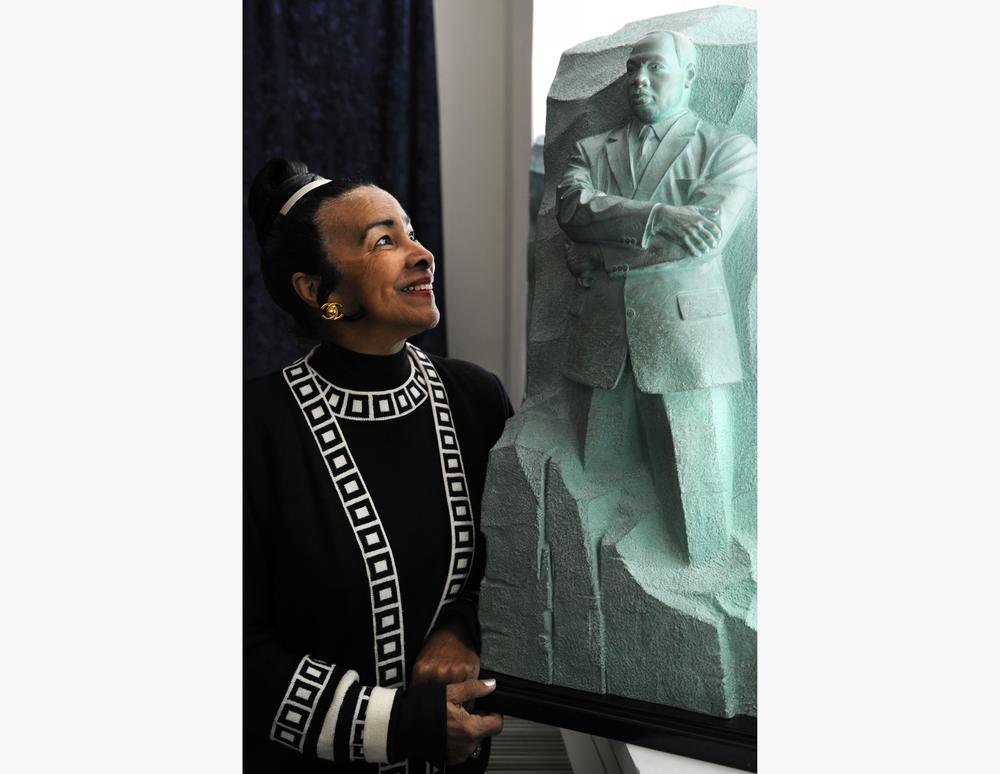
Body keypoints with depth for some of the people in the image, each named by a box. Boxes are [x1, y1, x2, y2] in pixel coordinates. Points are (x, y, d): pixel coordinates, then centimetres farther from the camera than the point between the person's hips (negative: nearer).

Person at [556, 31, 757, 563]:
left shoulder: (729, 150, 9)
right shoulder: (590, 151, 19)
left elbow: (704, 237, -8)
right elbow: (571, 208, -3)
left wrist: (603, 255, -4)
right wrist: (657, 216, -15)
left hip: (685, 339, -2)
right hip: (601, 340, 3)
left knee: (697, 496, -1)